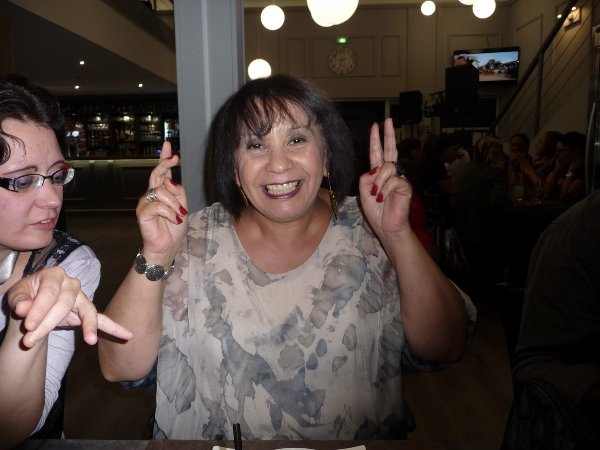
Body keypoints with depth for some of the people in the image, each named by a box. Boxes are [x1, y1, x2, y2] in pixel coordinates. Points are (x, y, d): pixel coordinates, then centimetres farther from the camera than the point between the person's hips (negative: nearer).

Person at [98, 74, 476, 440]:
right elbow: (121, 367, -10)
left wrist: (398, 236, -20)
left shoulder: (366, 233, -5)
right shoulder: (197, 242, -6)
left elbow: (445, 350, -10)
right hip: (221, 438, 0)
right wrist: (156, 255, -23)